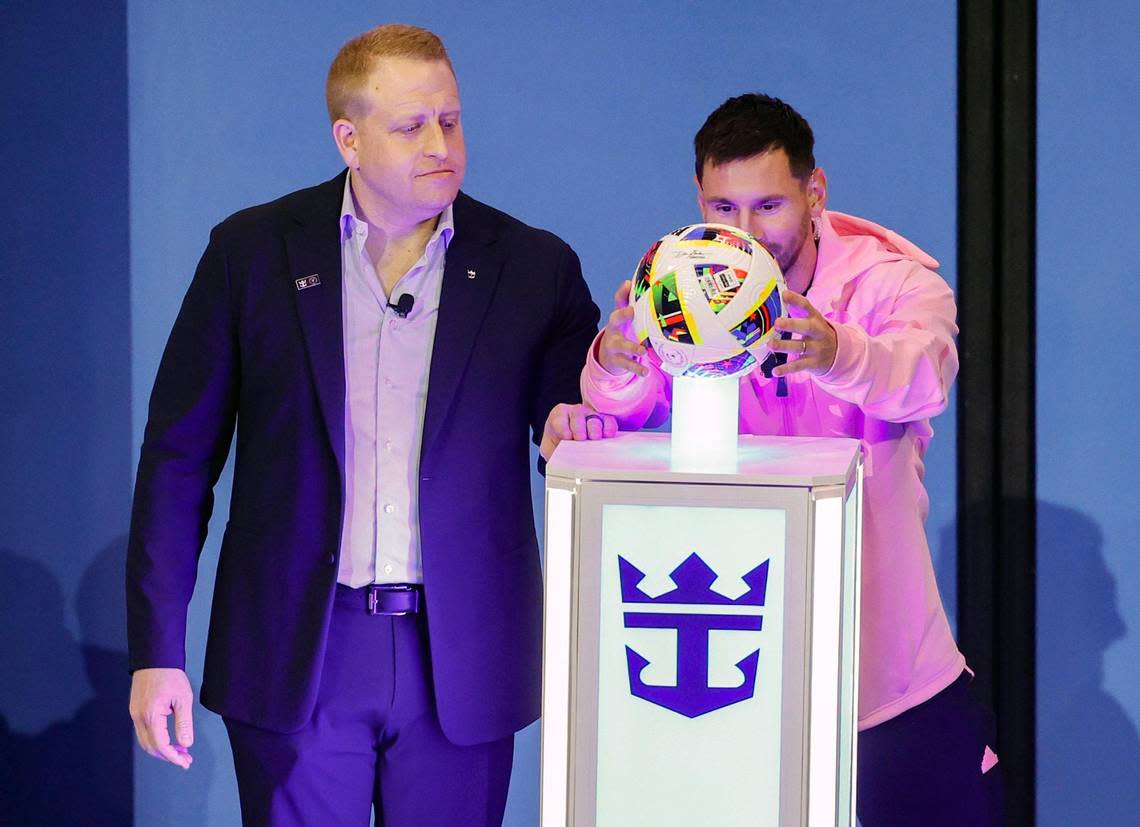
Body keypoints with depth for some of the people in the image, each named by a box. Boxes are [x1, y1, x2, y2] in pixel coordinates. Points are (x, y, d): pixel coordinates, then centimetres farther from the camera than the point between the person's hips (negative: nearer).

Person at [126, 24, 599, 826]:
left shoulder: (534, 268, 2)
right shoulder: (253, 251, 2)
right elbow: (179, 456, 3)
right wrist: (157, 653, -2)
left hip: (460, 666, 1)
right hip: (294, 662, 0)